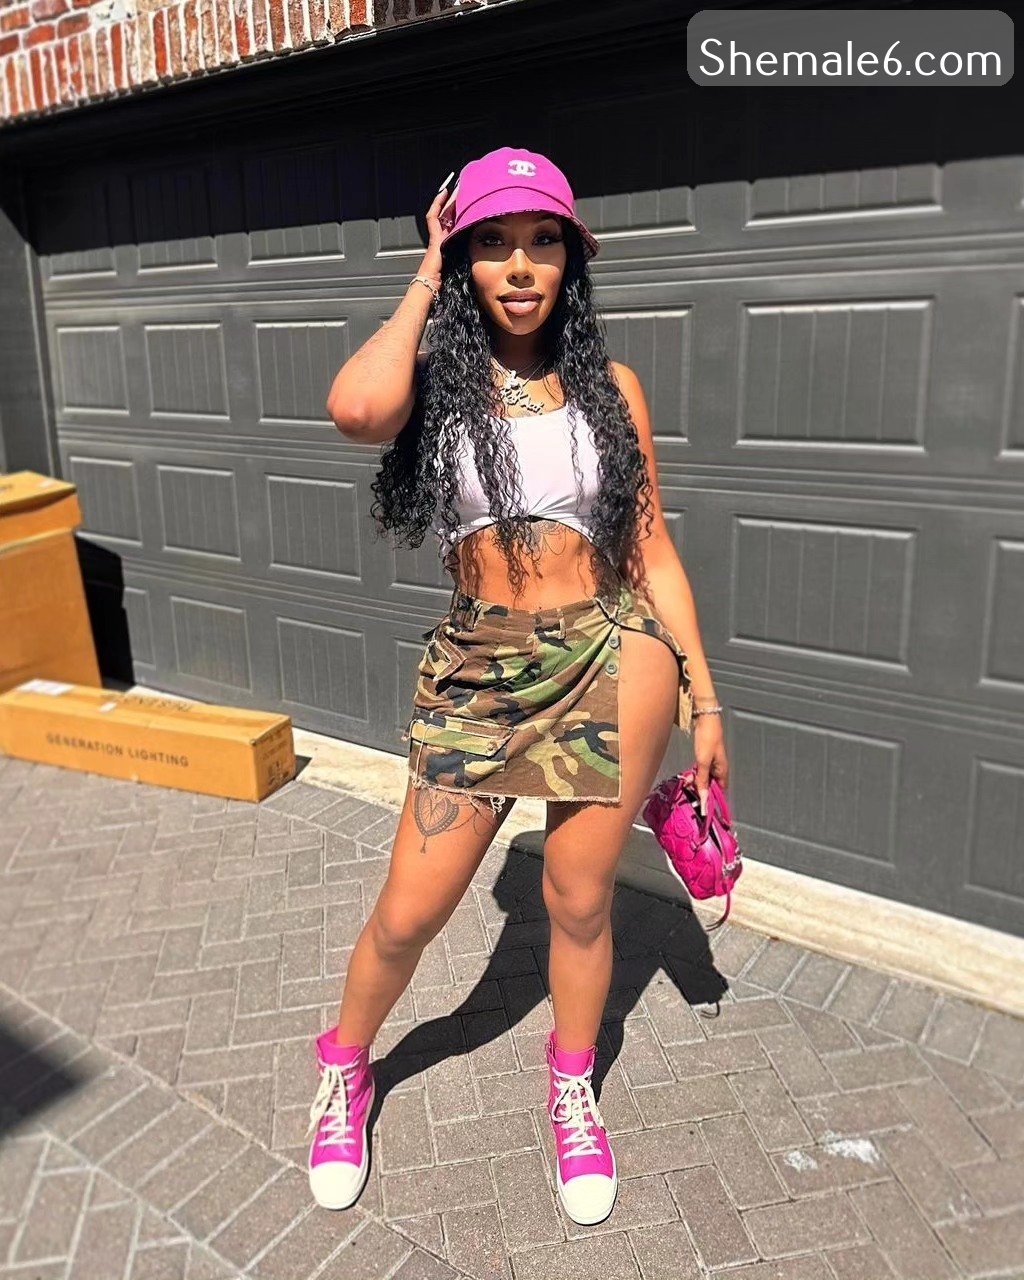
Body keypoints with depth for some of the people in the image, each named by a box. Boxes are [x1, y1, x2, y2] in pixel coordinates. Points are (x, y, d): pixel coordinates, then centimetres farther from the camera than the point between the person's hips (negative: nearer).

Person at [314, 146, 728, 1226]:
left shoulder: (607, 385, 5)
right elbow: (356, 410, -24)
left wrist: (702, 698, 3)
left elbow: (650, 547, 6)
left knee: (580, 900, 12)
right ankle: (343, 1072, 38)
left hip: (613, 657, 1)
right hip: (479, 668, 0)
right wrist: (426, 280, -7)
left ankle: (573, 1091, 41)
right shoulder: (435, 381, 1)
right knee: (409, 912, 6)